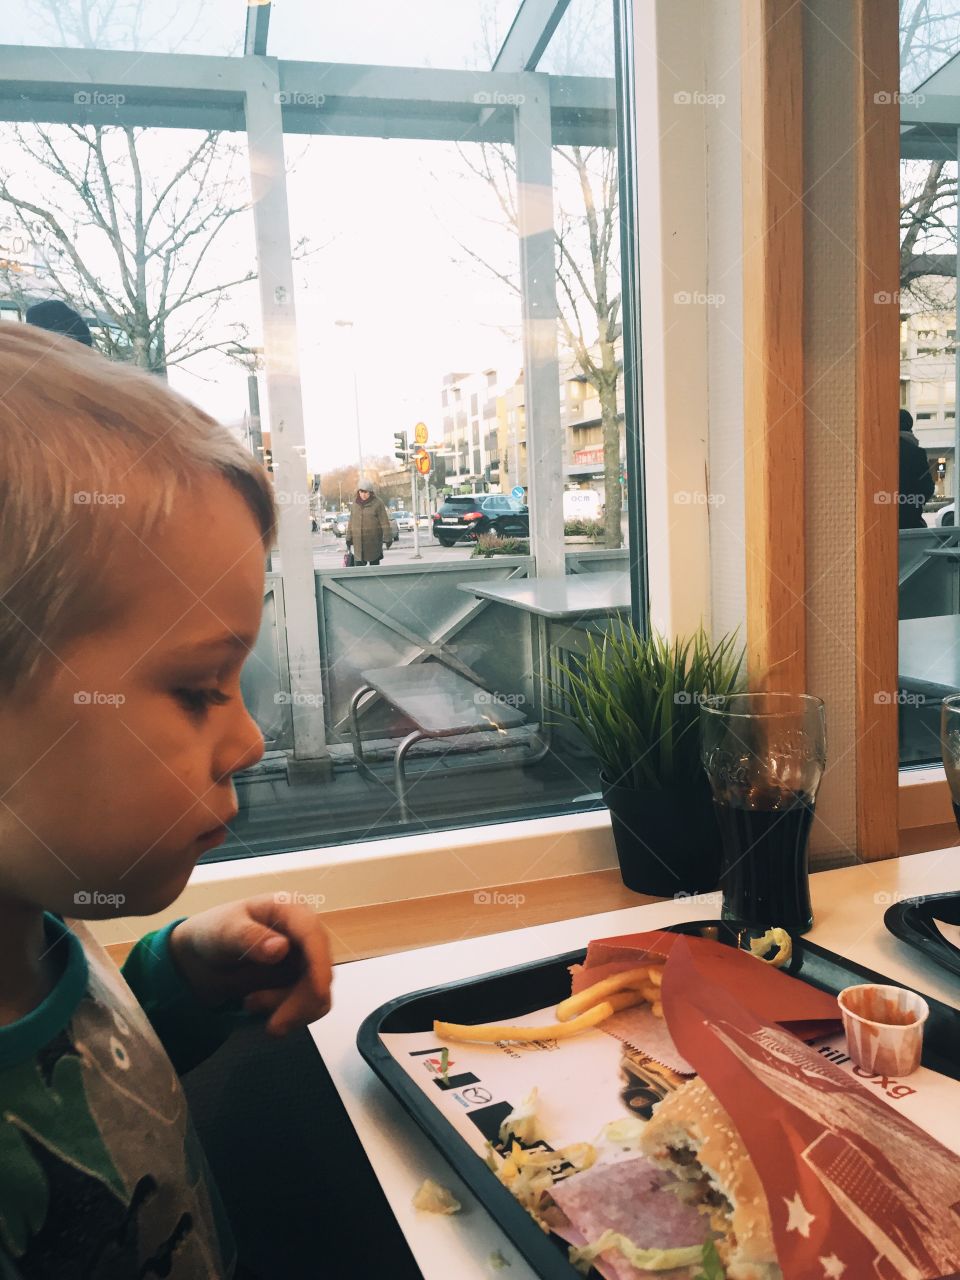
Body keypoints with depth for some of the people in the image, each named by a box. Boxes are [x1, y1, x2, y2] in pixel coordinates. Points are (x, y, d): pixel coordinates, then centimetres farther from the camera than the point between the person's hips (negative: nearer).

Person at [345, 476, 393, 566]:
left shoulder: (377, 503, -6)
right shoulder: (355, 503, 7)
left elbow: (385, 522, -7)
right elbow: (351, 521, 15)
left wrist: (388, 538, -11)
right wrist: (349, 537, 15)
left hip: (374, 541, -3)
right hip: (358, 541, 3)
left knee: (374, 564, 6)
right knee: (358, 565, -5)